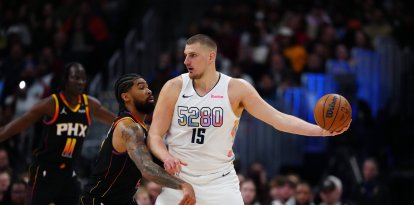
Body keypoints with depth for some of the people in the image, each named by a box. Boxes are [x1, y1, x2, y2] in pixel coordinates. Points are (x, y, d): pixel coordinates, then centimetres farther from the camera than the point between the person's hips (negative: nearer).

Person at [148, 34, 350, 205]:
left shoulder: (236, 89, -5)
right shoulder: (174, 87, -4)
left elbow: (278, 118, -8)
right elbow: (155, 135, -3)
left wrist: (321, 130, -20)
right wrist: (166, 157, -25)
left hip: (220, 182, -1)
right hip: (179, 180, 1)